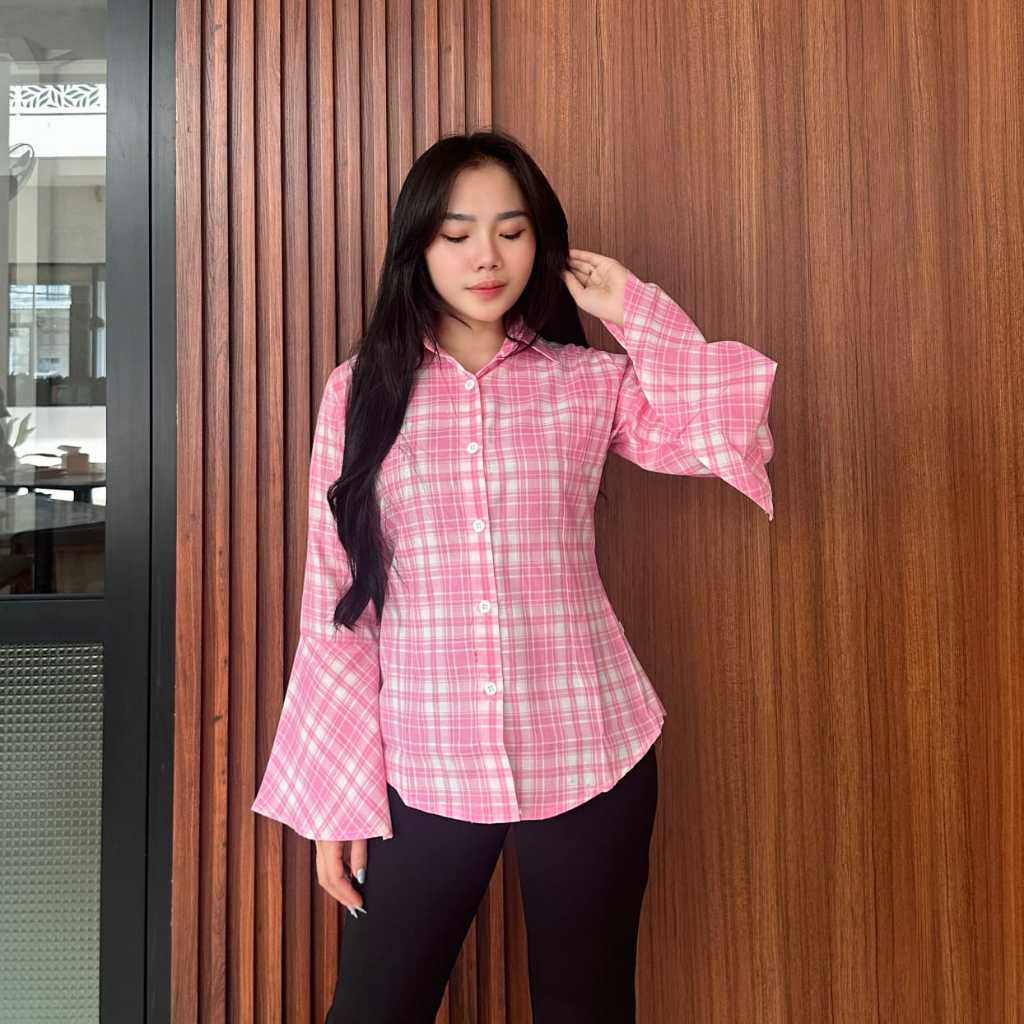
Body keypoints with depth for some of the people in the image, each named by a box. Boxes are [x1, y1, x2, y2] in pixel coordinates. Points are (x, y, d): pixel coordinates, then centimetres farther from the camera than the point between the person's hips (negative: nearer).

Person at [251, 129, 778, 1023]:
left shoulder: (591, 381, 2)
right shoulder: (360, 389, 0)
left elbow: (729, 437, -11)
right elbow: (336, 601, 0)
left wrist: (636, 312, -4)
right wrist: (335, 793, -1)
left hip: (588, 757, 1)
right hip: (422, 767, 0)